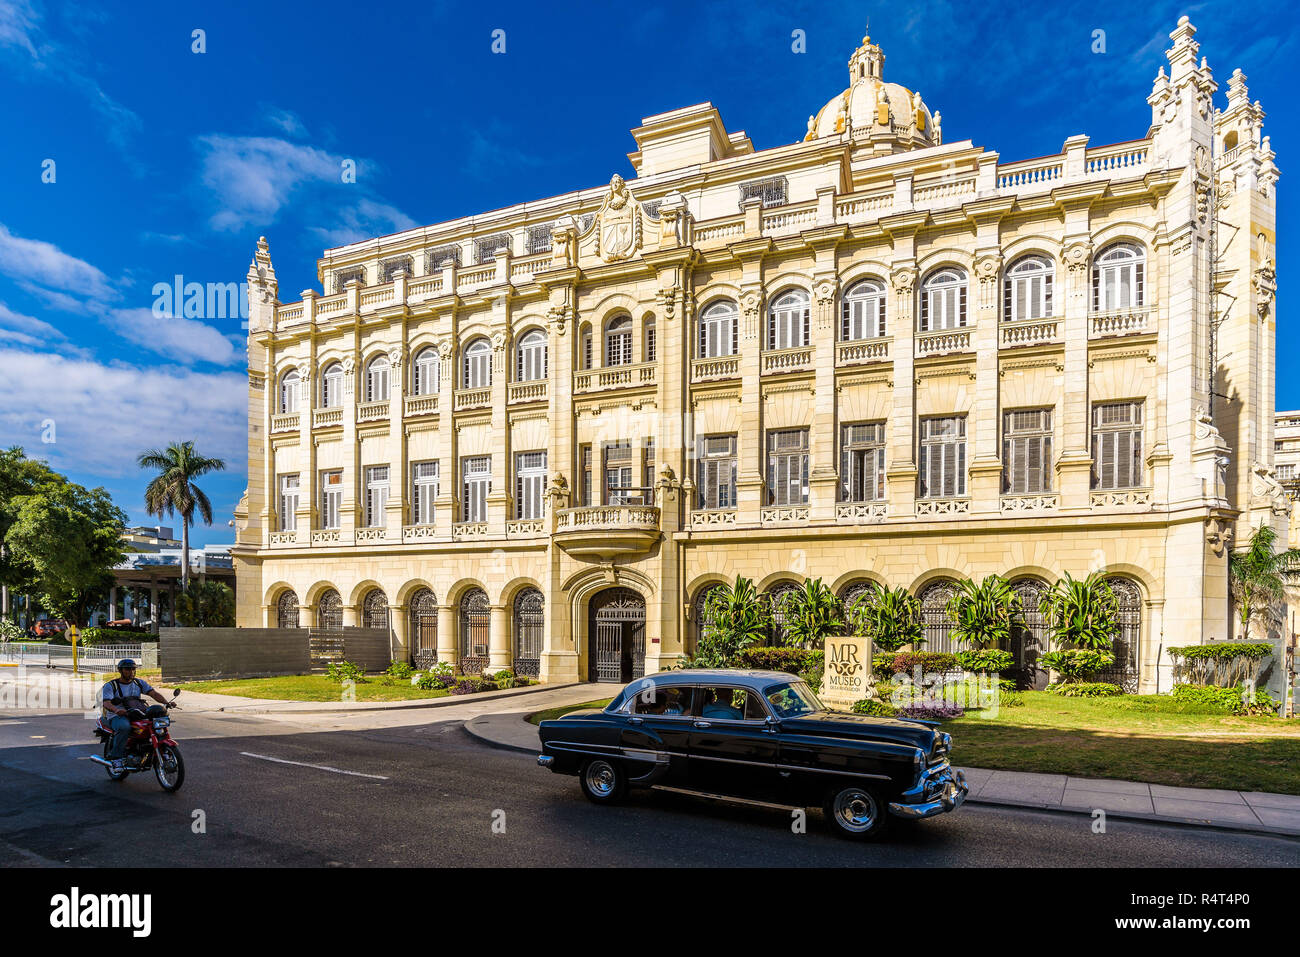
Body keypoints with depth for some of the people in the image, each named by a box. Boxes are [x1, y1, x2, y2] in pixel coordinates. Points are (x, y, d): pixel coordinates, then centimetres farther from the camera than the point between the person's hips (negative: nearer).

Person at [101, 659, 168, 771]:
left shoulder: (139, 682, 13)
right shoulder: (110, 685, 3)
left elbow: (153, 693, 2)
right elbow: (106, 703, -13)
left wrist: (166, 703, -18)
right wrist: (116, 710, -37)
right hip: (117, 716, -4)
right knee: (124, 727, -39)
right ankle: (115, 757, -24)